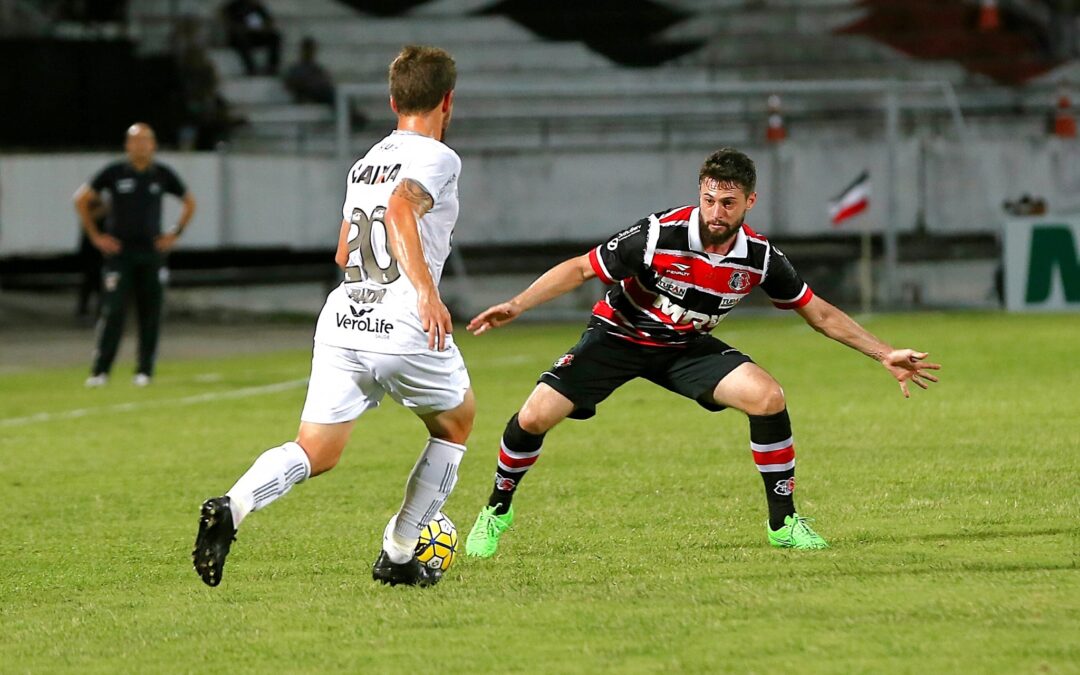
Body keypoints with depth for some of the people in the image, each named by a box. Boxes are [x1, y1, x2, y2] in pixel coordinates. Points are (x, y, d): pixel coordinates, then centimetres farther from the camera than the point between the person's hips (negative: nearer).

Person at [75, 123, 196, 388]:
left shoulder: (163, 175, 4)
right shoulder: (114, 173, -3)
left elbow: (189, 202, 19)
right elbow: (81, 199, 5)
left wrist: (176, 234, 9)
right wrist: (95, 236, 1)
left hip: (152, 252, 2)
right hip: (119, 252, -2)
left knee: (150, 313, 1)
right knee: (113, 311, -9)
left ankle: (144, 371, 9)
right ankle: (100, 371, -7)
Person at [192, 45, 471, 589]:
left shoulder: (365, 162, 22)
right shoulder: (436, 158, -2)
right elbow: (400, 207, -23)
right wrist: (425, 288, -30)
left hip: (341, 319, 6)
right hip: (404, 327, -6)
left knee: (315, 452, 3)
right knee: (456, 422, 21)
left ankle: (232, 507, -28)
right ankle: (398, 555, 20)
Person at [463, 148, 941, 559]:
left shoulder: (760, 257, -16)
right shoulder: (658, 237, -28)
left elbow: (819, 313, -2)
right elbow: (581, 269, -18)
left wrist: (885, 355, -6)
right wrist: (515, 306, -28)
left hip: (687, 347, 3)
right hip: (618, 336, -3)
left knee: (767, 397, -21)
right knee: (535, 417, -17)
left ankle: (783, 523, -5)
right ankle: (497, 509, 13)